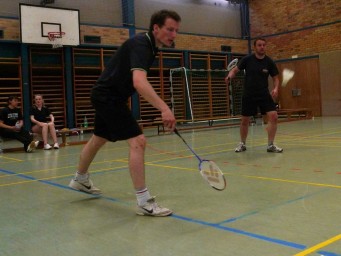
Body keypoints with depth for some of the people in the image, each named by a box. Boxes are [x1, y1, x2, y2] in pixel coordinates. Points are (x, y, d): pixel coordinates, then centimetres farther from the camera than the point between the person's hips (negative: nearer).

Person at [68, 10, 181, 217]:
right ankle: (144, 202, -14)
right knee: (138, 141, -18)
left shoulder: (149, 45, 6)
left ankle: (80, 180, 48)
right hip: (108, 97, -11)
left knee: (99, 139, 25)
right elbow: (139, 82, -43)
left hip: (107, 96, 11)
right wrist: (164, 109, -52)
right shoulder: (141, 45, -25)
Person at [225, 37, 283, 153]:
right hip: (248, 95, 0)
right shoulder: (247, 59, -6)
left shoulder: (269, 62, -4)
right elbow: (235, 70, 3)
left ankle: (270, 145, -4)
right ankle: (242, 144, 31)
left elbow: (276, 78, 4)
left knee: (273, 116, -16)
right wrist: (230, 76, -19)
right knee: (245, 121, 8)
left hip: (264, 94, 1)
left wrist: (276, 88, -16)